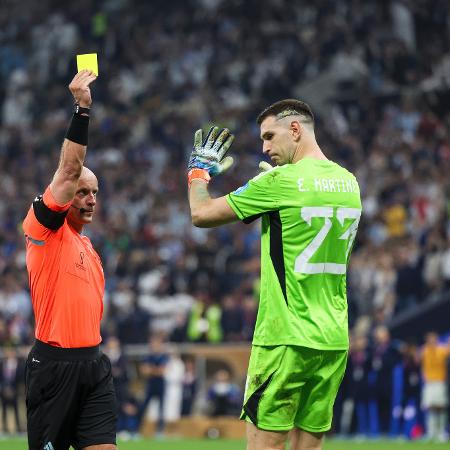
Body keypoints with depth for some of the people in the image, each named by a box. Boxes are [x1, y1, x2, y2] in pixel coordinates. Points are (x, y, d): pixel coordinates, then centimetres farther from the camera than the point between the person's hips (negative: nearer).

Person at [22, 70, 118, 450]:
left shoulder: (87, 245, 18)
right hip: (55, 363, -7)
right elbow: (69, 170, -15)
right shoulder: (45, 228, -4)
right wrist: (82, 108, -20)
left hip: (92, 362, 7)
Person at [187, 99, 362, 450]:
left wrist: (199, 169, 16)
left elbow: (202, 214, -2)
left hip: (285, 339, -7)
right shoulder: (349, 183, 9)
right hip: (334, 341, 7)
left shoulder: (279, 182, -11)